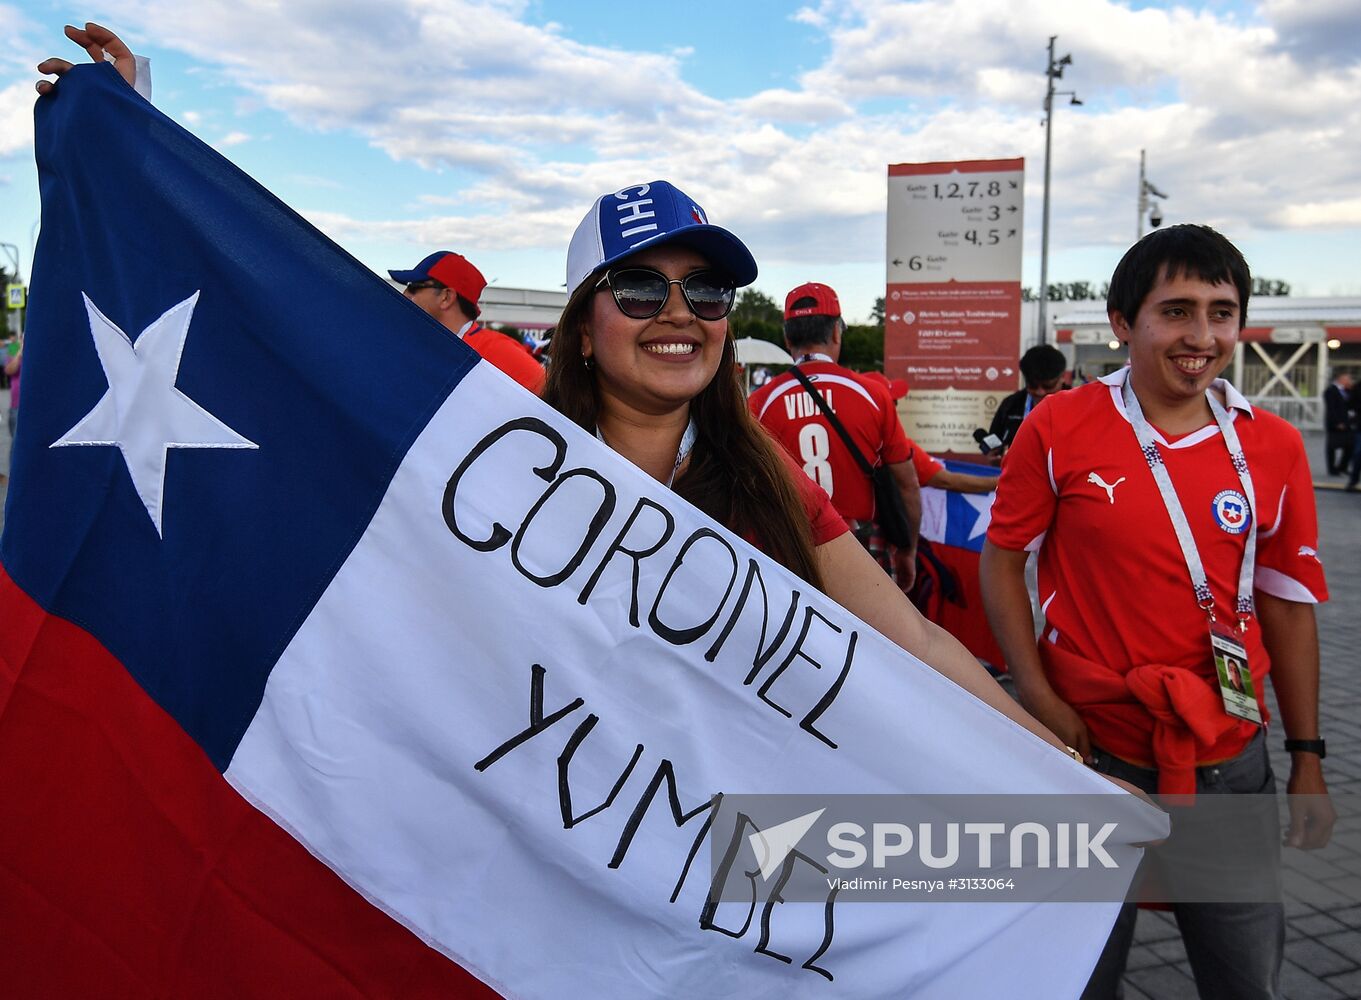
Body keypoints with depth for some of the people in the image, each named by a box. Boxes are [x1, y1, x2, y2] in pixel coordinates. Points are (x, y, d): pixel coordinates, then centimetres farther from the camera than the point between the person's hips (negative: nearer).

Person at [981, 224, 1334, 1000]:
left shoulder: (1275, 448, -1)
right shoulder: (1058, 429, -9)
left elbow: (1287, 605, 6)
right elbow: (1002, 561, -2)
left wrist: (1308, 758, 7)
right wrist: (1037, 695, -12)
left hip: (1231, 761, 3)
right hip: (1091, 749, -2)